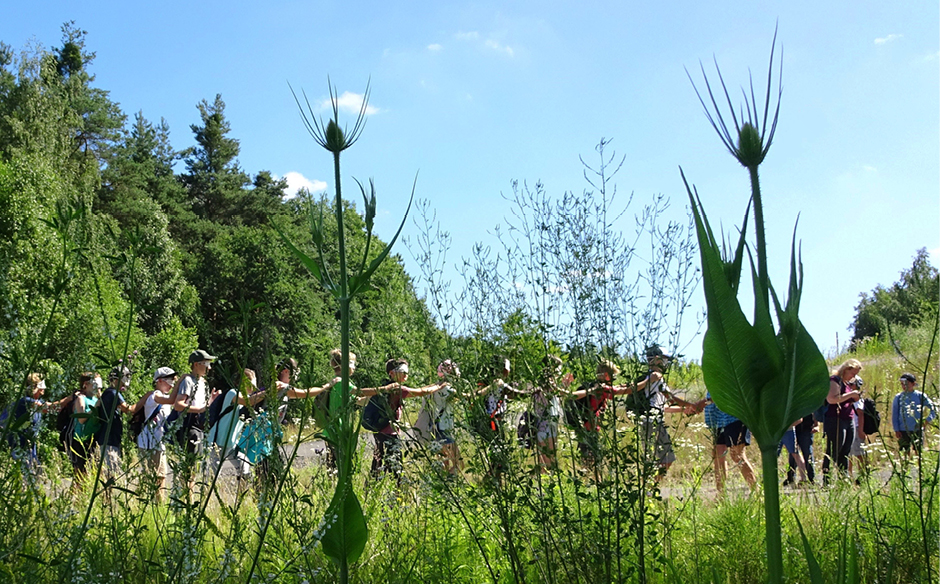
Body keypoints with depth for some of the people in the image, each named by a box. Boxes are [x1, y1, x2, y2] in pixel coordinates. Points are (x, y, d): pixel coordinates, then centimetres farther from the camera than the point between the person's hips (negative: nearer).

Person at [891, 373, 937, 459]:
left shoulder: (920, 395, 1)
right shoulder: (898, 397, 4)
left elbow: (933, 409, 3)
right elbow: (894, 415, 5)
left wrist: (927, 419, -11)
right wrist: (896, 430, -2)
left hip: (917, 430, -1)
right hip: (903, 431, 1)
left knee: (919, 452, 1)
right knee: (906, 453, 6)